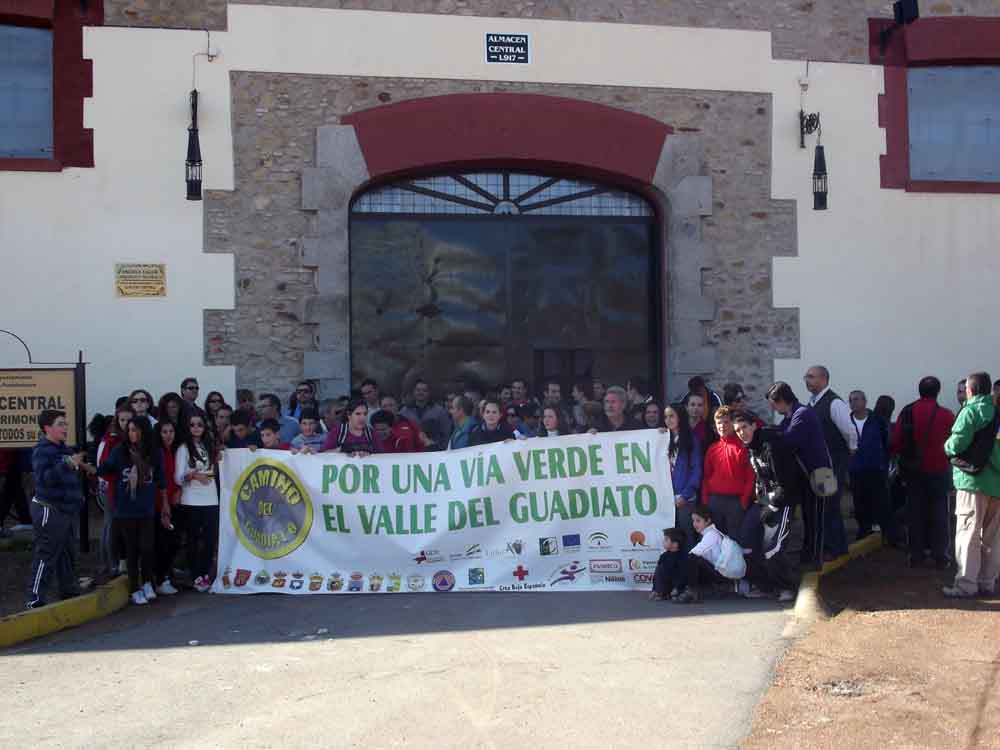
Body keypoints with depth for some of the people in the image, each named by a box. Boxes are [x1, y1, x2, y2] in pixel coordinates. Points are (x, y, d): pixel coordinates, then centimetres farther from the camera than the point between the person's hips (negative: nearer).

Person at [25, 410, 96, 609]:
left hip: (64, 509, 9)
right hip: (48, 510, -9)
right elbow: (44, 478, -31)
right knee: (46, 555, -6)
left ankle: (69, 589, 30)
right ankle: (34, 599, -1)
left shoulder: (63, 448, 11)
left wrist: (82, 467, 14)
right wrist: (68, 464, -37)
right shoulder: (42, 451, -16)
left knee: (64, 552, 18)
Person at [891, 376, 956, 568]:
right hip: (938, 469, -1)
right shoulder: (946, 415, -12)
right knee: (938, 512, 8)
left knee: (915, 511, 9)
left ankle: (916, 555, 12)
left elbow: (895, 443, -7)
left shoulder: (907, 412, -7)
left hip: (913, 470, 2)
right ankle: (940, 555, 8)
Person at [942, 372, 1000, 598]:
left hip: (973, 480, -6)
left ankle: (966, 583, -5)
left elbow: (957, 443, -17)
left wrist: (947, 445, 2)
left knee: (968, 533, -4)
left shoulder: (970, 412, -9)